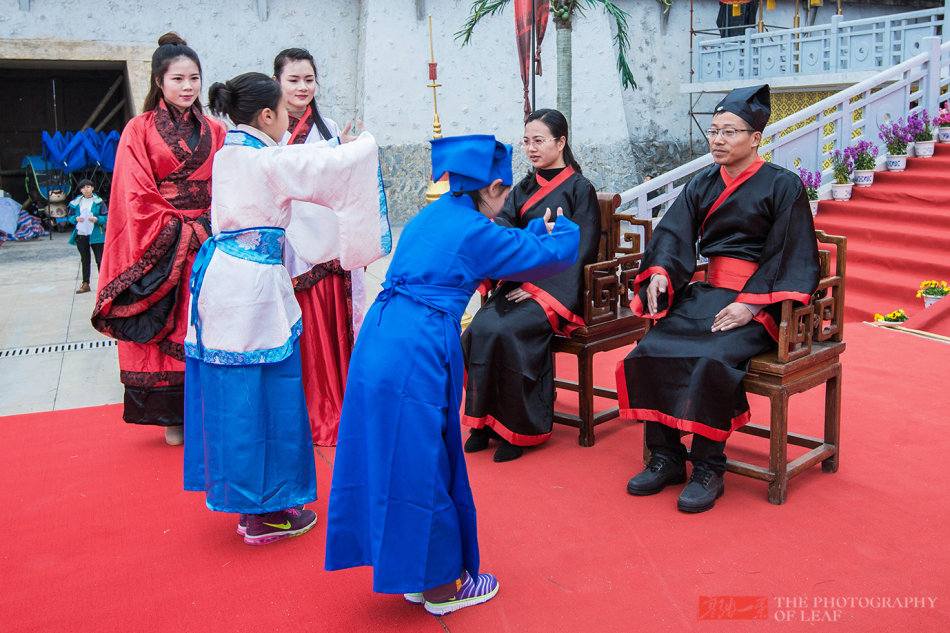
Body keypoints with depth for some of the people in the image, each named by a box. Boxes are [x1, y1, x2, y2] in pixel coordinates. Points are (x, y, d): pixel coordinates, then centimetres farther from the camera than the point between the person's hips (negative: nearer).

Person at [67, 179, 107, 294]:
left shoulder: (98, 202, -1)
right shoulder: (76, 202, 7)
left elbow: (106, 217, -2)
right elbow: (69, 216, 12)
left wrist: (97, 219, -20)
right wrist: (76, 219, -9)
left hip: (95, 235, -3)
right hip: (80, 235, 3)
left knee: (100, 260, -1)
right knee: (85, 260, 11)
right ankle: (85, 284, 18)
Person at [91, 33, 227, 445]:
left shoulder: (215, 133, 11)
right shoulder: (139, 130, 1)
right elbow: (135, 197, -6)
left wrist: (208, 227, -7)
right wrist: (178, 234, -13)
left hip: (206, 243, 3)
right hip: (159, 249, -2)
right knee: (162, 331, 1)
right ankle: (173, 417, 12)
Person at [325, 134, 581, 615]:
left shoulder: (429, 216, 17)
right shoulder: (477, 232, -6)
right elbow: (555, 255, 3)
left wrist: (538, 230, 39)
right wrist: (563, 230, 25)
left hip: (377, 341, 8)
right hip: (416, 356, -8)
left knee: (391, 459, 15)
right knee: (423, 467, 3)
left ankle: (414, 575, 30)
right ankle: (441, 587, 20)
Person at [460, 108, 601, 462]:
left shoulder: (579, 189, 0)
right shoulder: (525, 188, 18)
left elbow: (581, 250, -8)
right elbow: (503, 225, 2)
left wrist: (539, 286, -16)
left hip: (558, 288, -5)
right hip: (521, 281, 5)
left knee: (505, 331, -29)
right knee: (480, 328, -23)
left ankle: (519, 428, -13)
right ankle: (485, 419, -10)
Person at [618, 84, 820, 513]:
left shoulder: (782, 185, -1)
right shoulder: (703, 184, 15)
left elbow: (792, 255, -6)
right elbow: (673, 233, 6)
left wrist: (750, 304, -17)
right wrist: (659, 274, -15)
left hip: (756, 304, -5)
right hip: (705, 293, 5)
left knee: (713, 361, -32)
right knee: (649, 352, -18)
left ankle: (708, 469, -16)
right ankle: (666, 458, -7)